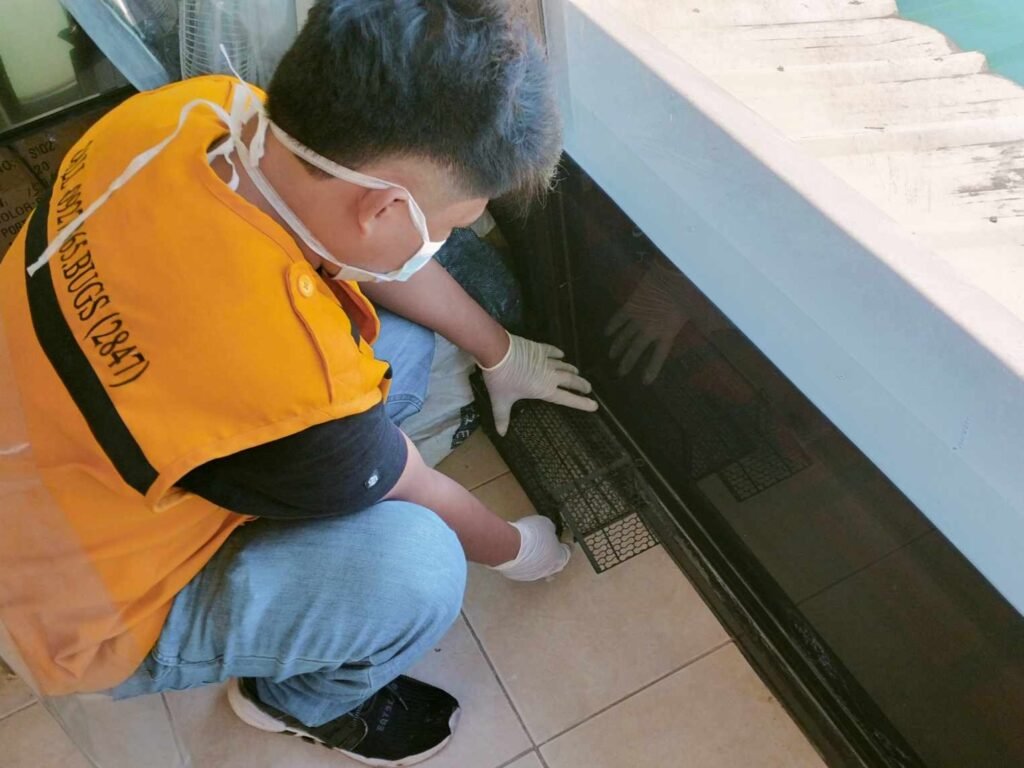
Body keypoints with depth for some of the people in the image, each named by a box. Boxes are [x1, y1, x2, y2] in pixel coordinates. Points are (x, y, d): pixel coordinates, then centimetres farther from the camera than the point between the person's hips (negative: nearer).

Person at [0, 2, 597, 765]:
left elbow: (378, 257, -3)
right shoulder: (292, 392, -41)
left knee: (401, 333, -1)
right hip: (97, 606, -6)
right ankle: (299, 700, 7)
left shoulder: (201, 108, -20)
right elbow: (422, 502, -18)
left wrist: (503, 353, 9)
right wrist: (515, 549, 4)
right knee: (416, 566, -27)